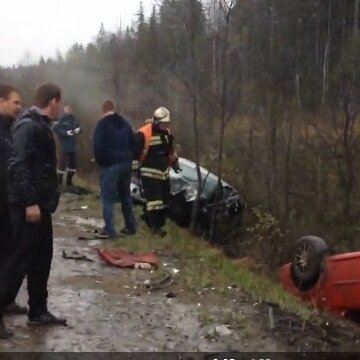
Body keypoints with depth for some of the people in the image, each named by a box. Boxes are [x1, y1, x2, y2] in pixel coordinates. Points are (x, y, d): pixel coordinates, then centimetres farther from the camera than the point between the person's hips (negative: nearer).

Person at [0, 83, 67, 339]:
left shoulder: (40, 125, 15)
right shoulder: (28, 126, -15)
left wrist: (42, 201, 17)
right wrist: (29, 202, -26)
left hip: (40, 203, 10)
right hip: (29, 206, -10)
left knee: (41, 259, 14)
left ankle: (38, 312, 23)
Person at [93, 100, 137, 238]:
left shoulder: (102, 123, -6)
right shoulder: (125, 123, 14)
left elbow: (98, 146, -12)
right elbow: (133, 143, 16)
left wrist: (100, 162, 1)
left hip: (110, 164, -6)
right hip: (125, 163, 6)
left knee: (108, 197, -3)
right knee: (126, 195, 16)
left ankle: (109, 230, -8)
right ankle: (131, 226, 20)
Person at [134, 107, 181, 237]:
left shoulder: (166, 132, 10)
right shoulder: (143, 133, -15)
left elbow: (170, 149, 24)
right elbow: (135, 151, -14)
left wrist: (174, 163, 29)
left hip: (163, 172, 8)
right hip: (149, 172, -8)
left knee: (164, 198, 11)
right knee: (154, 199, -12)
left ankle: (148, 218, 25)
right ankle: (155, 226, -8)